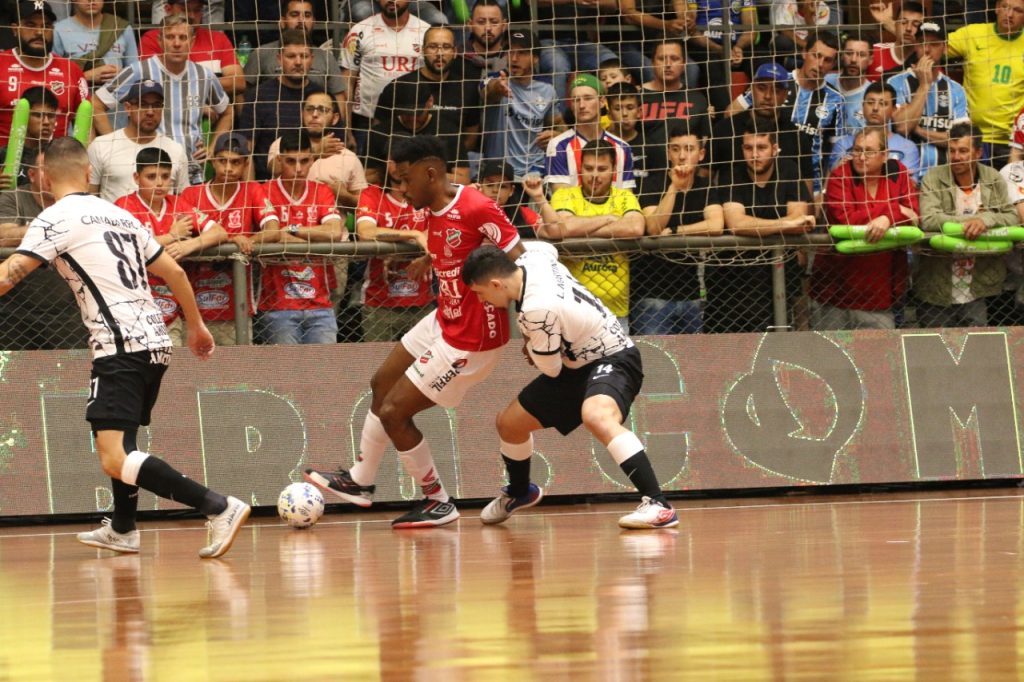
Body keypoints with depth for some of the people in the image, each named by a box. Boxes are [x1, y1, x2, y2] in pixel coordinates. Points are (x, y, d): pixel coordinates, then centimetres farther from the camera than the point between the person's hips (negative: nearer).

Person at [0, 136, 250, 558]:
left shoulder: (56, 219, -3)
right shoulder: (119, 215, 18)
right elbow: (174, 272, 23)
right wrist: (197, 326, 35)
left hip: (121, 346, -8)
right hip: (155, 343, 8)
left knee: (115, 459, -17)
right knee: (118, 440, 28)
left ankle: (219, 508, -27)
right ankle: (122, 530, 42)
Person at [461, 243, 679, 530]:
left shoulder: (538, 310, -32)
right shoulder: (531, 259, -8)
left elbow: (551, 369, -19)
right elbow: (549, 248, 19)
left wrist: (530, 344, 4)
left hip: (613, 359, -10)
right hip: (578, 364, 10)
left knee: (595, 416, -41)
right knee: (509, 423, 15)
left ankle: (658, 505, -45)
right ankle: (519, 493, 46)